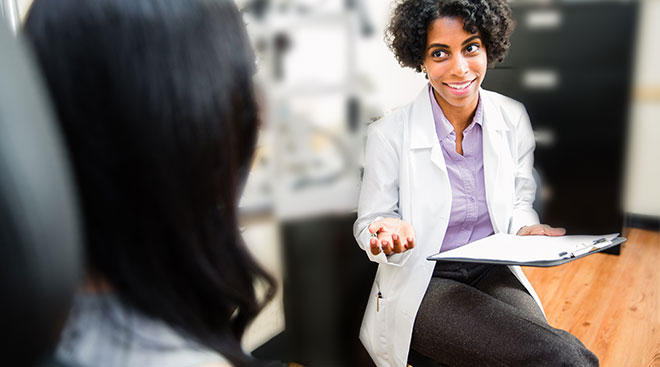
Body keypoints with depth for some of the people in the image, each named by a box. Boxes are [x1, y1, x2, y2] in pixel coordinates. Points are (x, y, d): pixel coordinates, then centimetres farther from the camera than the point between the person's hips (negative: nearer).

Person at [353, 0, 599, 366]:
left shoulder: (513, 118, 1)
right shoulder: (389, 134, -11)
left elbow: (520, 201, 13)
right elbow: (368, 223, -3)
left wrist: (526, 229, -10)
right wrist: (393, 233, -26)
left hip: (494, 273, 4)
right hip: (422, 282, -4)